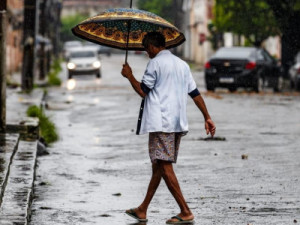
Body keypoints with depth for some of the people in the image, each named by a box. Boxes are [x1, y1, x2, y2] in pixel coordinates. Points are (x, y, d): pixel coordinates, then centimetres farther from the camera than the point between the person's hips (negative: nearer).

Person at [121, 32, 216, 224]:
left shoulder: (155, 63, -5)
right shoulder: (182, 64, 18)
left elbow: (143, 91, -6)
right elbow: (195, 93, 15)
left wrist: (129, 76, 8)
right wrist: (207, 118, 15)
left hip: (161, 122, -8)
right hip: (178, 122, 8)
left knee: (164, 166, -11)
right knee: (159, 165, 14)